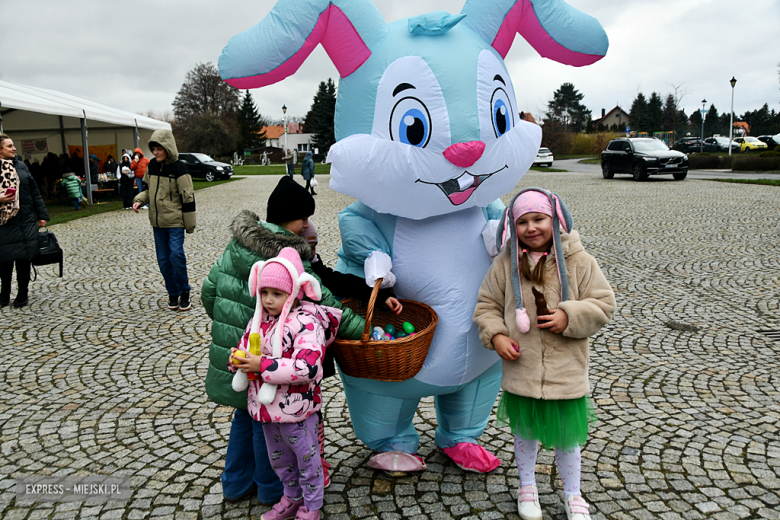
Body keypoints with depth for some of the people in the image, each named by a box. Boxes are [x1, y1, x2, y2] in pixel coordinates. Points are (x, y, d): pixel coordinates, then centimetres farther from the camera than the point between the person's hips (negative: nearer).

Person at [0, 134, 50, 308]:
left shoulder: (21, 166, 7)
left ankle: (22, 295, 18)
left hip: (25, 221, 2)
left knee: (23, 258, 6)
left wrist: (42, 215, 5)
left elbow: (35, 193, 8)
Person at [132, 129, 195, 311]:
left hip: (175, 221, -6)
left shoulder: (179, 168, -11)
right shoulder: (152, 166, 7)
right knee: (163, 259, 8)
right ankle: (173, 293, 19)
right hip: (157, 221, 6)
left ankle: (184, 291, 4)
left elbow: (187, 196, -11)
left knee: (176, 254, -14)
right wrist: (139, 200, -1)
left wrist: (190, 224, -10)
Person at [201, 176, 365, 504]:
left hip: (229, 351, 7)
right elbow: (324, 305, -19)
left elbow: (209, 289, 7)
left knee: (246, 414, 24)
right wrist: (362, 331, -9)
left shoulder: (237, 244, 2)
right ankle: (272, 489, 30)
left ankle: (236, 483, 38)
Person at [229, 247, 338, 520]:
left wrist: (263, 365, -31)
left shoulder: (307, 323, -23)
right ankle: (292, 498, 48)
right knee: (278, 458, 25)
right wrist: (237, 360, -9)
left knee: (306, 458, 13)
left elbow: (308, 368, -34)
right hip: (265, 406, 8)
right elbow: (246, 346, 16)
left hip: (296, 408, -7)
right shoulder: (260, 319, 1)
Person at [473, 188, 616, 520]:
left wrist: (569, 317, -18)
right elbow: (487, 305, 5)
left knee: (566, 436, 13)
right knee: (524, 431, 18)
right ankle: (527, 487, 41)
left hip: (566, 371, -1)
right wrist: (496, 335, -11)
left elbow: (603, 303, -3)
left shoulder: (578, 262, -5)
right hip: (521, 369, 1)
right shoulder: (505, 264, -3)